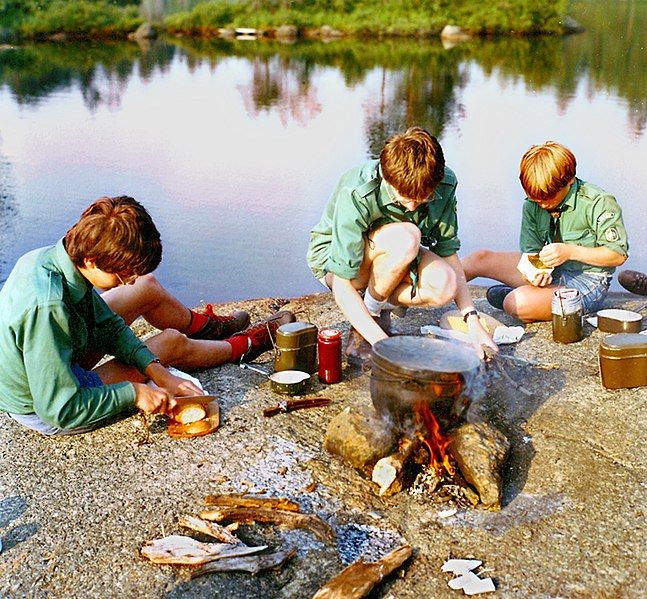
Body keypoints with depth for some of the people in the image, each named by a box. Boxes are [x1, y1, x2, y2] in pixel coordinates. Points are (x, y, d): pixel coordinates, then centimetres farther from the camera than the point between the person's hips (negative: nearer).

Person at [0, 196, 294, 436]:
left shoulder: (47, 258, -13)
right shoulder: (47, 307, -40)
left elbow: (109, 325, -1)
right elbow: (62, 411, -36)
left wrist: (159, 373, -10)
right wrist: (134, 392, -25)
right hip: (48, 417, -7)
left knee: (149, 288, 11)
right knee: (172, 342, 3)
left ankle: (210, 326, 42)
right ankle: (246, 344, 34)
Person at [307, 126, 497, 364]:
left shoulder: (444, 184, -20)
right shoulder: (356, 195, -33)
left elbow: (448, 251, -9)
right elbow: (342, 285, -33)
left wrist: (472, 318, -18)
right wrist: (382, 343, -42)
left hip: (393, 255, 5)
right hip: (334, 258, -4)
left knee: (445, 286, -29)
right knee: (406, 238, -37)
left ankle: (380, 308, 0)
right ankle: (371, 313, -13)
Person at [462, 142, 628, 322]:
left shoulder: (598, 203, -17)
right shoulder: (533, 204, 0)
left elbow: (618, 255, -15)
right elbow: (531, 252, 3)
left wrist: (570, 251, -26)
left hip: (587, 280, -6)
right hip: (550, 273, 7)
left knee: (519, 303, -30)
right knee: (480, 258, -7)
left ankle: (507, 296, 3)